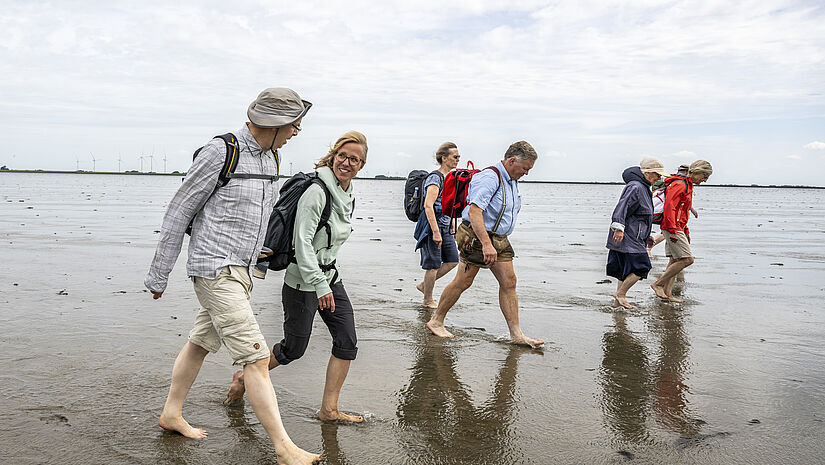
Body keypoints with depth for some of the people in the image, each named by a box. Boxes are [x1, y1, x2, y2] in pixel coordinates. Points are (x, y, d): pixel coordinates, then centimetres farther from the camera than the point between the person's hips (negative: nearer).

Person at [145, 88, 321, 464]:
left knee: (200, 342, 22)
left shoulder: (270, 158, 9)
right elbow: (178, 213, -10)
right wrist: (158, 275, -5)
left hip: (239, 270, 9)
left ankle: (171, 414, 40)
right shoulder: (220, 152, -15)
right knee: (255, 358, -11)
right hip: (214, 269, -9)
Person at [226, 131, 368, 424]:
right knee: (293, 349, 5)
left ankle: (329, 409, 12)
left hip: (329, 276, 8)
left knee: (347, 342, 1)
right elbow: (302, 242, -23)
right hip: (303, 282, -8)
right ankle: (244, 377, 31)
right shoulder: (317, 192, -20)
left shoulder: (349, 196, 7)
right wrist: (320, 286, -26)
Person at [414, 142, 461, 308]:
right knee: (433, 265, -1)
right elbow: (428, 206, -24)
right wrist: (435, 232, -28)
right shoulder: (435, 178, -15)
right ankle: (428, 300, 14)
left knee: (452, 260, 9)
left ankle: (424, 285, 23)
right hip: (432, 226, -9)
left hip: (445, 227, 9)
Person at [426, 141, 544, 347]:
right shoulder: (489, 178, -19)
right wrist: (486, 244, -36)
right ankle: (436, 321, 16)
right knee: (462, 282, 0)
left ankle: (516, 334, 6)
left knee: (509, 282, 3)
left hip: (499, 239, 9)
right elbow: (474, 211, -30)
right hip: (477, 238, -9)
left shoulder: (512, 181, 13)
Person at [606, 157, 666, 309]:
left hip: (634, 236, 11)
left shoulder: (643, 187, 21)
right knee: (641, 267, -10)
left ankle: (618, 301, 14)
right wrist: (619, 227, -35)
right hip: (628, 236, -11)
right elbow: (622, 206, -25)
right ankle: (620, 294, -3)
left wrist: (646, 236, 31)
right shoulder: (635, 187, -14)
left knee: (626, 270, 10)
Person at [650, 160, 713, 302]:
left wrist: (686, 231, 25)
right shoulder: (679, 184, -13)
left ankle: (667, 293, 8)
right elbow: (669, 206, -22)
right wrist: (672, 230, -25)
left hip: (677, 228, 10)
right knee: (687, 259, -11)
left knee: (675, 260, 7)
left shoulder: (687, 186, 21)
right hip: (673, 228, -10)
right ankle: (658, 284, -7)